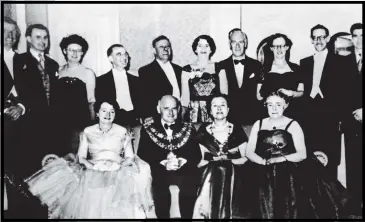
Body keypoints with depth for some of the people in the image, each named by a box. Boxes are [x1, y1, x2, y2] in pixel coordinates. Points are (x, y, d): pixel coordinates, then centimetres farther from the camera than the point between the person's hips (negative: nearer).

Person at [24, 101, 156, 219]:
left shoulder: (122, 132, 7)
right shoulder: (87, 132, 10)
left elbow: (130, 157, 5)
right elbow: (81, 157, 6)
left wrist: (118, 166, -13)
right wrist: (94, 166, -11)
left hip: (118, 174, -1)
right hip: (92, 173, 1)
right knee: (90, 198, -24)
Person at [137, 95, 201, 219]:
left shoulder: (188, 129, 17)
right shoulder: (148, 129, 13)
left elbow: (197, 155, 6)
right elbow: (142, 154, 0)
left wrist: (181, 162, -14)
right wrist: (164, 164, -14)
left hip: (184, 171, 1)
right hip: (159, 172, -1)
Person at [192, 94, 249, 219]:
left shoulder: (237, 130, 11)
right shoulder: (203, 131, 11)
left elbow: (245, 158, 8)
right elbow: (198, 160, 6)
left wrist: (229, 160, -6)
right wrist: (213, 161, -8)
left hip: (232, 172, 0)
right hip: (209, 172, 0)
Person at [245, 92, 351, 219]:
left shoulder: (292, 125, 4)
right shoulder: (259, 124, 10)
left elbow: (302, 154, -4)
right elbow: (249, 152, 4)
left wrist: (282, 158, -16)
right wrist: (264, 161, -12)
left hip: (289, 172, -2)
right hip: (264, 174, 2)